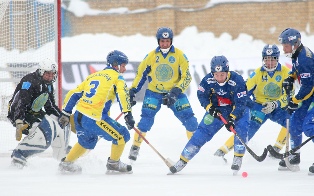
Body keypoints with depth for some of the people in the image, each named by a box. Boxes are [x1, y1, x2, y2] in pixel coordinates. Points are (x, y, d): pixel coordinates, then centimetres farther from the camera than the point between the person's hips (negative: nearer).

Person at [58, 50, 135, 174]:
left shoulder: (93, 76, 22)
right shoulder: (116, 77, 3)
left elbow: (73, 94, 21)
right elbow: (122, 94, -15)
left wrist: (65, 114, 24)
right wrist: (128, 114, -20)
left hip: (78, 116, 8)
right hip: (94, 120, -8)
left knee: (87, 141, 33)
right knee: (122, 136, 6)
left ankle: (66, 163, 42)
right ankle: (113, 164, 17)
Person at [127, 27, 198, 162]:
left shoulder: (179, 56, -7)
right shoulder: (151, 56, -3)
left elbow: (186, 77, -8)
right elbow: (140, 75, 7)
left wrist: (175, 92, -21)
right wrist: (132, 92, 0)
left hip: (174, 93, 0)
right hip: (154, 92, 0)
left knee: (189, 118, -7)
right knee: (146, 119, -17)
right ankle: (135, 148, -8)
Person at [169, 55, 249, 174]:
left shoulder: (237, 80, -28)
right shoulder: (208, 80, -18)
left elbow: (241, 103, -27)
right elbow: (201, 95, -3)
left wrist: (232, 118, -38)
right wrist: (209, 107, -20)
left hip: (237, 110, -2)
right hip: (217, 110, 2)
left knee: (241, 127, -29)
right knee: (202, 132, -5)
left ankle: (238, 159, -13)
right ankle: (183, 160, 4)